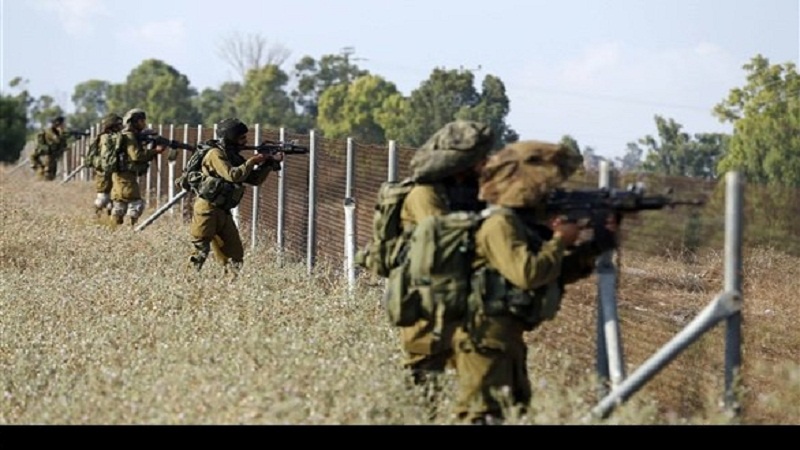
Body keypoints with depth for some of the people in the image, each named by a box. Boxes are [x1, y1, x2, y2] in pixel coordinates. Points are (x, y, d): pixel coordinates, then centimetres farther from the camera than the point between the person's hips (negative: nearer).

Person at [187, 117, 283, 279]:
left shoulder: (234, 156, 15)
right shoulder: (216, 154, -11)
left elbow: (254, 179, 18)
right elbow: (232, 175, -24)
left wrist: (271, 162, 7)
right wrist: (252, 161, -14)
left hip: (223, 212, 8)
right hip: (207, 210, -8)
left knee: (235, 253, 5)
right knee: (201, 251, -10)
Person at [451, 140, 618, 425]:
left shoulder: (524, 221, 15)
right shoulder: (500, 224, -16)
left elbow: (559, 272, 19)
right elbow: (527, 273, -28)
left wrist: (597, 246, 8)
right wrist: (560, 240, -14)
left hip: (509, 336, 11)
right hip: (485, 337, -11)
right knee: (484, 415, -12)